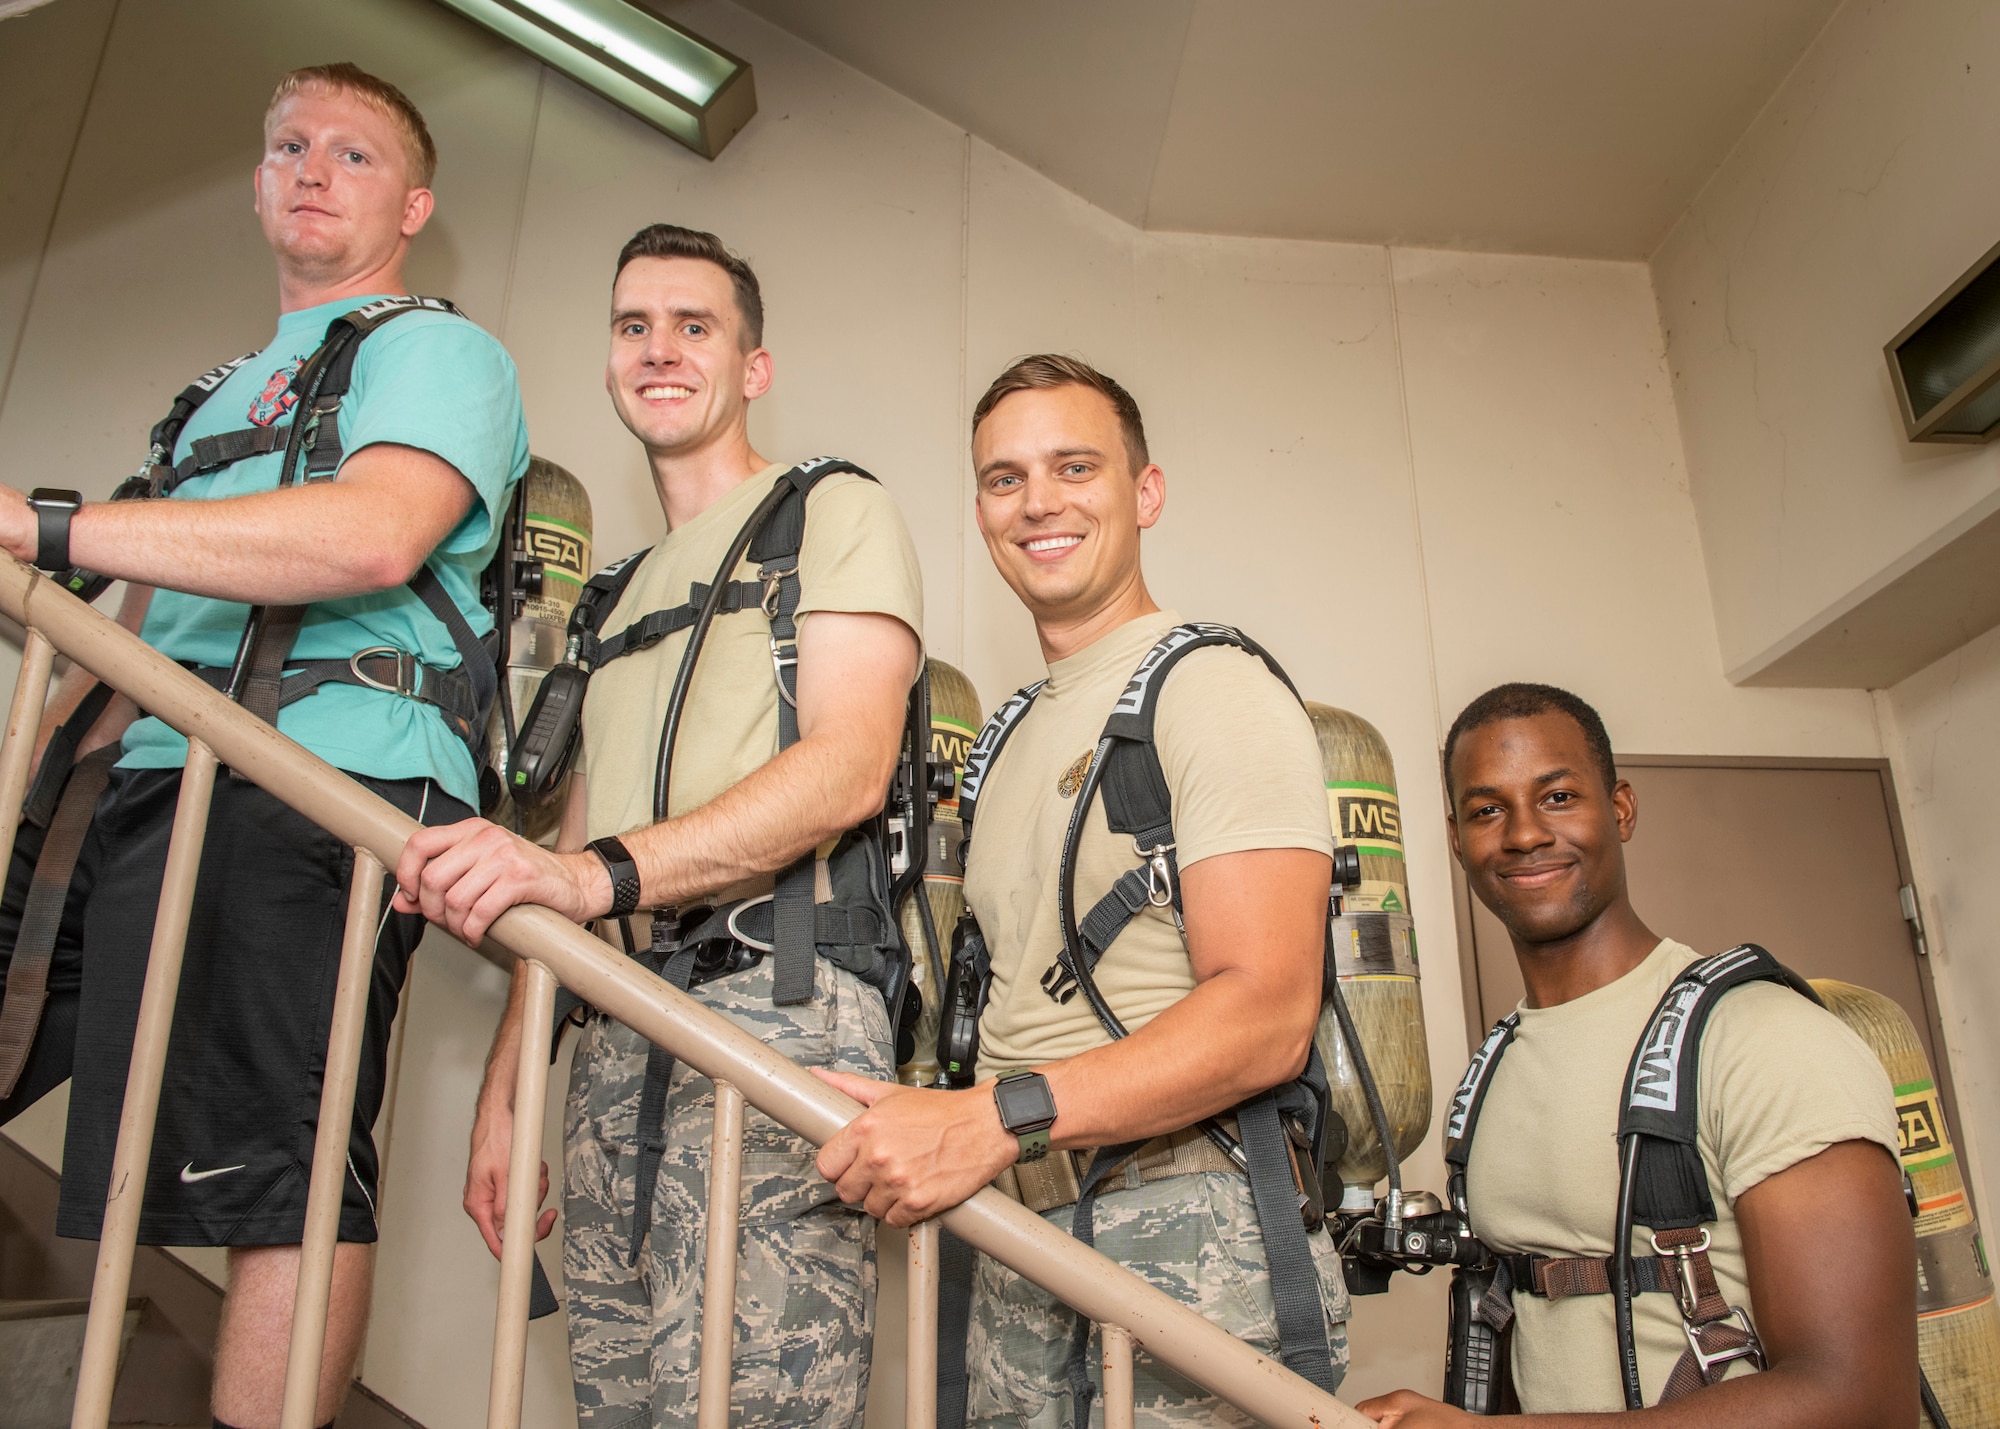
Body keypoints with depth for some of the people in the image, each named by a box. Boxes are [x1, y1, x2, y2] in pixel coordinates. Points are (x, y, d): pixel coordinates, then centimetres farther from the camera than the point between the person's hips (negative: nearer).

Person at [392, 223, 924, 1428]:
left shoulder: (835, 513, 6)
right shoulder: (620, 596, 27)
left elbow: (850, 768, -12)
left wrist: (601, 871, -24)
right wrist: (503, 1091, 17)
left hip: (776, 1006, -6)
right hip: (617, 1038, 7)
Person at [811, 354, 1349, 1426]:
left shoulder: (1217, 690, -7)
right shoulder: (1010, 737, 18)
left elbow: (1264, 1016, -19)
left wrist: (1000, 1119, -26)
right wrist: (919, 1127, 4)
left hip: (1187, 1230, -6)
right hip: (1011, 1243, 7)